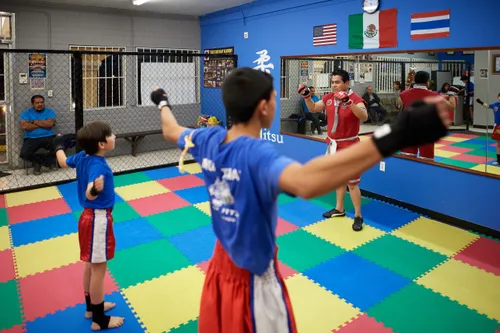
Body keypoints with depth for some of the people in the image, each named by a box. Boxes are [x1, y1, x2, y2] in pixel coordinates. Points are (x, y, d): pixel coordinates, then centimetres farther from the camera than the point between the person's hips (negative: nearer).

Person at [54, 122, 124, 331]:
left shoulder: (83, 156, 0)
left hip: (91, 215, 10)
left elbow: (63, 162, 20)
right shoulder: (97, 165, -27)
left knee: (91, 265, 21)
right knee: (98, 269, 3)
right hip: (98, 219, -10)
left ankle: (92, 307, 39)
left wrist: (59, 146, 39)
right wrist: (95, 189, -61)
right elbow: (90, 194, -39)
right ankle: (99, 320, 17)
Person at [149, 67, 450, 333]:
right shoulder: (257, 155, -35)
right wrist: (399, 133, -64)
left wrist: (163, 103, 33)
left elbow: (171, 131, 11)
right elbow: (306, 182, -57)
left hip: (222, 264, 7)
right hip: (254, 279, -7)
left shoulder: (208, 140, -11)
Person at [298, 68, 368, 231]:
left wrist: (348, 101, -47)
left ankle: (358, 216, 10)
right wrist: (306, 96, -1)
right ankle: (339, 209, 35)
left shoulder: (355, 99, -19)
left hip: (349, 145, -7)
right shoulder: (329, 97, 1)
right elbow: (313, 108, 16)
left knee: (352, 182, -4)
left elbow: (364, 116, -36)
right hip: (333, 144, 7)